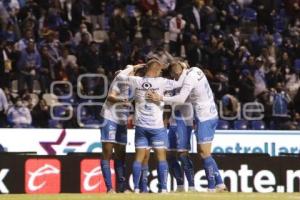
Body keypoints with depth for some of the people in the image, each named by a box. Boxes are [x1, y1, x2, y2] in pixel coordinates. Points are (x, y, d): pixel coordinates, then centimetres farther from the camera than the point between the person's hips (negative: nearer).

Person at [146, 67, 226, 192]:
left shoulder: (190, 78, -17)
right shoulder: (196, 71, 9)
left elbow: (181, 99, -27)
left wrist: (160, 98, -27)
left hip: (204, 118, -9)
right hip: (211, 115, 9)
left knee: (205, 153, -4)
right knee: (201, 152, 14)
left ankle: (212, 188, 0)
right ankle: (219, 183, 15)